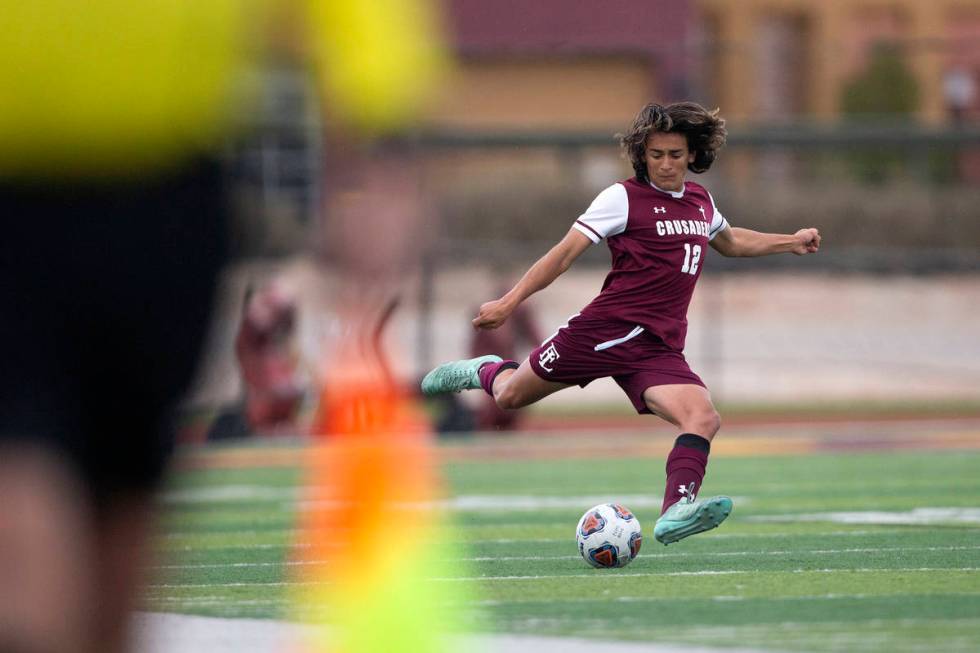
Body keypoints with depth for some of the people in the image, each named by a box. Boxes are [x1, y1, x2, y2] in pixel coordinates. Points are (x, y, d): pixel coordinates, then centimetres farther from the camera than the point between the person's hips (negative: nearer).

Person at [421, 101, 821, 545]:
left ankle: (676, 511, -36)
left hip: (658, 350, 4)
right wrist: (508, 303, -18)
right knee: (510, 396, 8)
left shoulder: (701, 201, 14)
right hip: (606, 329, -4)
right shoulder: (624, 198, -5)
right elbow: (565, 253, -10)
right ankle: (486, 371, 44)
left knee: (703, 418, -23)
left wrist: (791, 242, 33)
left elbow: (730, 242, 39)